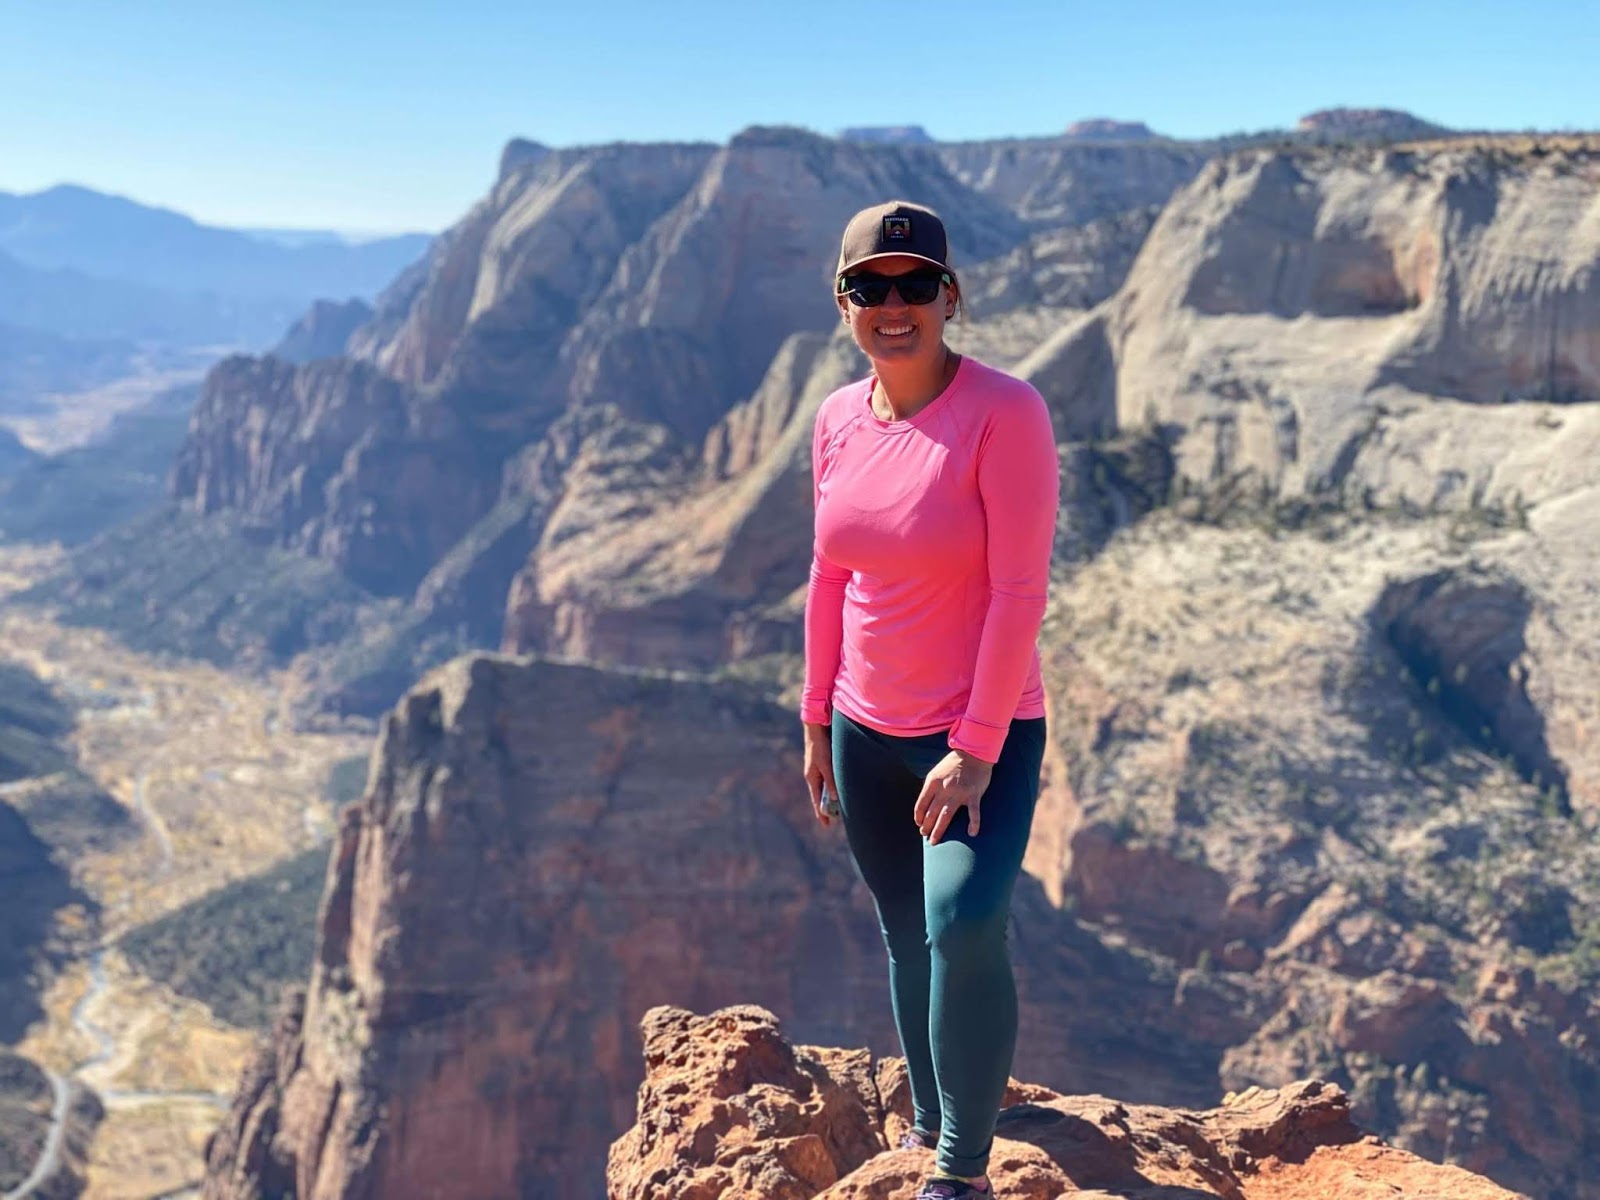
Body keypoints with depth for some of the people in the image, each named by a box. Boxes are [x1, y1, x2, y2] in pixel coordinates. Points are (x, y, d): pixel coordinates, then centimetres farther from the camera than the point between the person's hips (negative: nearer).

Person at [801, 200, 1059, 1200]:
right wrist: (817, 721, 13)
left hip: (983, 733, -5)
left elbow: (1020, 590, -18)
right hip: (868, 733, 6)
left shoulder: (1003, 411, -16)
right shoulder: (839, 420, 1)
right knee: (908, 942, 16)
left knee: (963, 925, -23)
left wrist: (975, 751, -19)